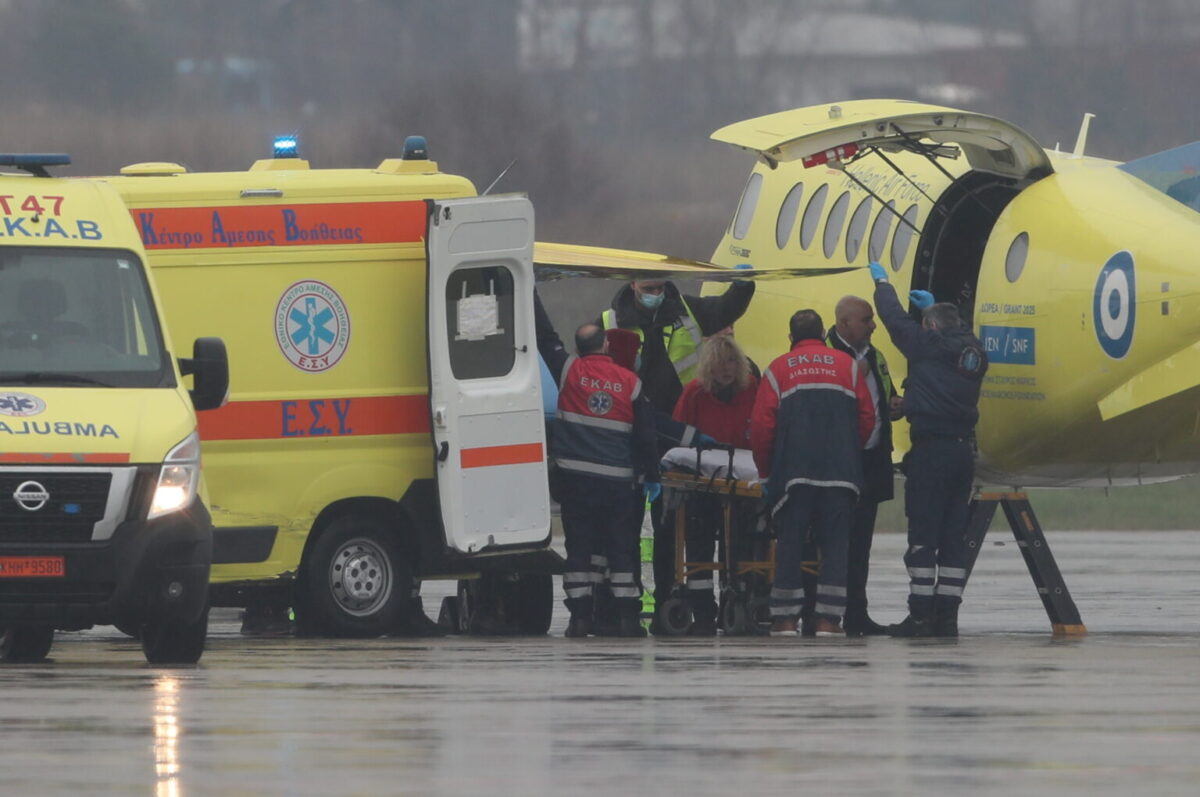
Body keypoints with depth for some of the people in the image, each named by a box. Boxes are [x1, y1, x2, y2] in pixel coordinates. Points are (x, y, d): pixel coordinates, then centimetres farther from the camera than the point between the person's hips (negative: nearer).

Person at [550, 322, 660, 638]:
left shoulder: (570, 371, -5)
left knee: (578, 546, 5)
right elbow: (645, 434, 3)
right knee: (621, 547, 6)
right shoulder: (629, 381, -1)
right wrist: (651, 476, 12)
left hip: (574, 477, 0)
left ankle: (580, 615, 1)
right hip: (617, 479, 0)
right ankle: (627, 617, 3)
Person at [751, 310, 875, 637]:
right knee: (835, 544, 3)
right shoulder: (847, 366, 9)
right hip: (841, 474, 1)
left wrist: (766, 471, 10)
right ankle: (829, 619, -3)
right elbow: (867, 418, 7)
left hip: (793, 473, -1)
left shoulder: (778, 370, 4)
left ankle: (785, 618, 1)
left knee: (790, 544, 4)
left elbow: (761, 426, -1)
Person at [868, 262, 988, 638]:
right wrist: (935, 305, 47)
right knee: (953, 537, 8)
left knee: (923, 536, -5)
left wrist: (882, 282, 23)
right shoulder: (974, 351, 11)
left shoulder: (929, 345, -6)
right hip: (964, 449, 6)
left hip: (930, 451, -6)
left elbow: (896, 319, 5)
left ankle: (921, 615, -9)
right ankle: (947, 615, 7)